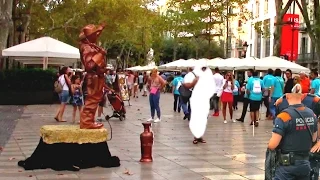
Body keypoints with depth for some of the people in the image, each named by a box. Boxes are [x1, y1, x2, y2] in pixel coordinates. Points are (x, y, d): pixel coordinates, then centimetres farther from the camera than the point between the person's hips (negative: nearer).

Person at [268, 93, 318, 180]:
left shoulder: (284, 116, -19)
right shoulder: (312, 114, 2)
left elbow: (273, 145, -19)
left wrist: (269, 145, 2)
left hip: (288, 165, -6)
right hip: (305, 163, 6)